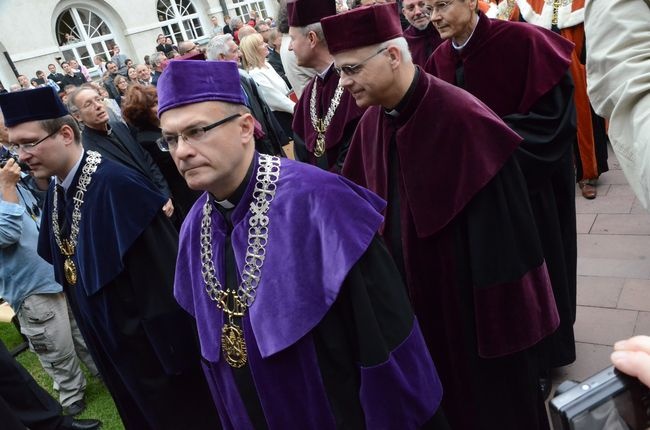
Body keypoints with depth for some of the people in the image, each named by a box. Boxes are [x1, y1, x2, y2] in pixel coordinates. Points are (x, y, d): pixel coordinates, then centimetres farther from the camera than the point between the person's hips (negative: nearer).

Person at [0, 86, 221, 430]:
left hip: (151, 335, -8)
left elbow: (164, 269, -27)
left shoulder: (116, 184, -27)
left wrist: (172, 336, -22)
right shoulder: (55, 191, 1)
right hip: (109, 339, 8)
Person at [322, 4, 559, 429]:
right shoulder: (371, 123, -2)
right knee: (446, 390, 25)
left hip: (472, 293, -6)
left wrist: (501, 306, -16)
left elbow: (501, 225, -21)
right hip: (415, 291, 6)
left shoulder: (461, 117, -24)